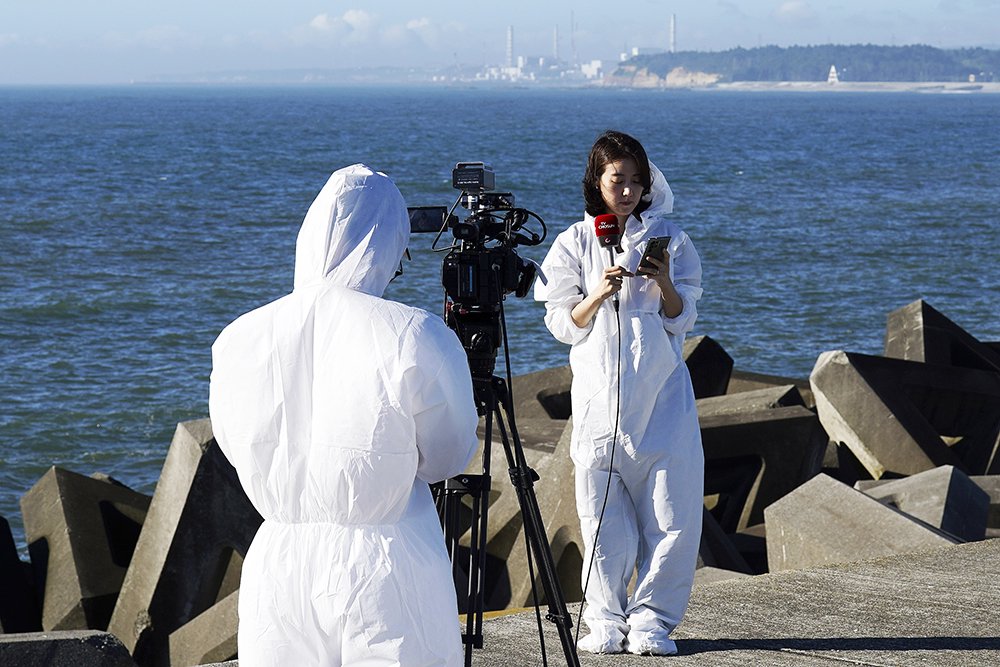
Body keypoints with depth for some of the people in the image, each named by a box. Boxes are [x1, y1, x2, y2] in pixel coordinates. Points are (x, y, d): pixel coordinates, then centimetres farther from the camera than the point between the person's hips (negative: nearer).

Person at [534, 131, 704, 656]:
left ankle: (651, 619, 3)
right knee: (602, 512, -1)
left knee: (672, 511, -5)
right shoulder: (574, 243, 6)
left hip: (661, 394, 0)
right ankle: (606, 619, 9)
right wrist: (600, 294, -14)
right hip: (599, 394, 0)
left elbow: (681, 320, 5)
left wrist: (664, 284, -15)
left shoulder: (668, 238, 7)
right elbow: (563, 325, 3)